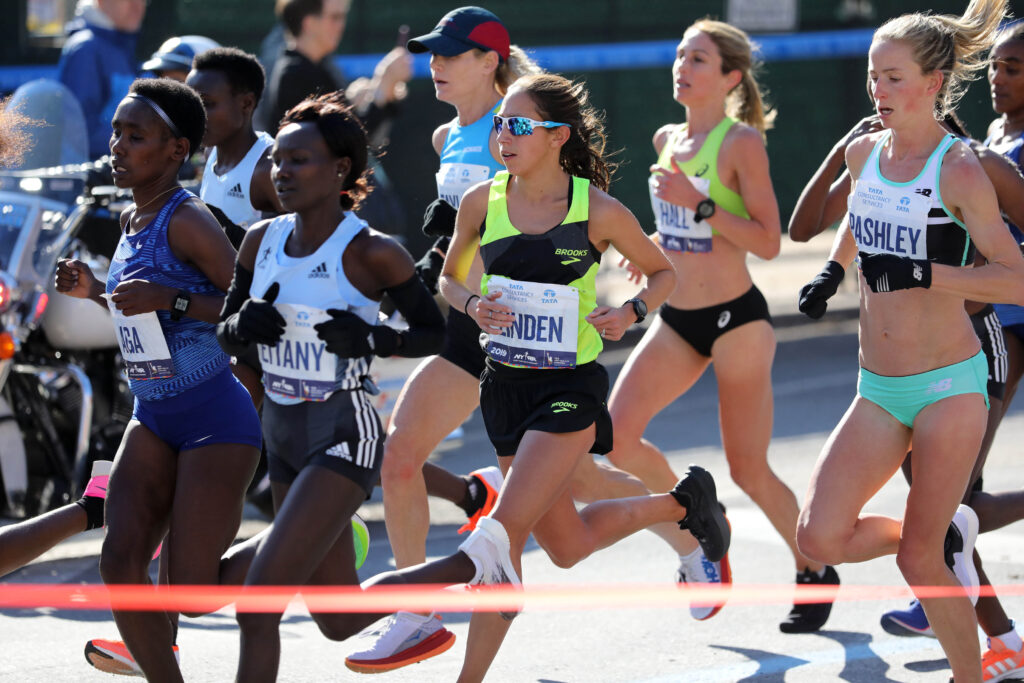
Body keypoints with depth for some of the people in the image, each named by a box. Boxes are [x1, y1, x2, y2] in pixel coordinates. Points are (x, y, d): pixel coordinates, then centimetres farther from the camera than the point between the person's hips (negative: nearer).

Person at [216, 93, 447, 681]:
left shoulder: (371, 253, -14)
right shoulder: (263, 241, 3)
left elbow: (434, 332, -4)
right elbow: (227, 335, 12)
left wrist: (371, 339, -22)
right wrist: (244, 326, -11)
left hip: (344, 439, -7)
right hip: (284, 434, 7)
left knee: (258, 604, -18)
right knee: (340, 623, 17)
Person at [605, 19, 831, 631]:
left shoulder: (742, 142, -11)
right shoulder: (668, 140, 9)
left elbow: (768, 242, -16)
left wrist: (700, 205, -24)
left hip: (736, 319, -6)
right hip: (676, 321, 6)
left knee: (749, 469, 0)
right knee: (616, 433, -12)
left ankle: (816, 572, 23)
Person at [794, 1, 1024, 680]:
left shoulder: (959, 170, -12)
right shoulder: (864, 152, 7)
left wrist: (921, 273, -23)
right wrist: (835, 266, 17)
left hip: (949, 386, -6)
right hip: (879, 391, 6)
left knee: (918, 557, -6)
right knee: (822, 538, -7)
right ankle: (949, 534, 20)